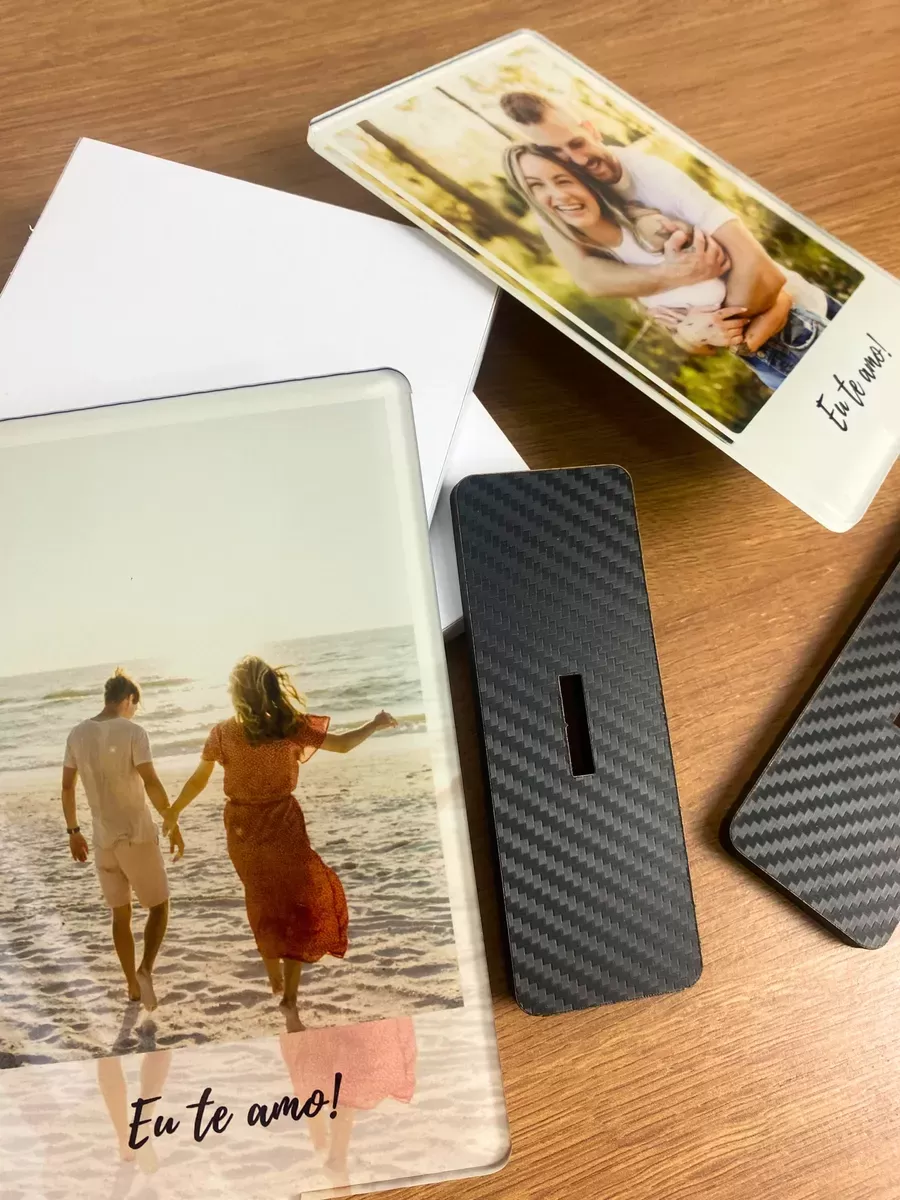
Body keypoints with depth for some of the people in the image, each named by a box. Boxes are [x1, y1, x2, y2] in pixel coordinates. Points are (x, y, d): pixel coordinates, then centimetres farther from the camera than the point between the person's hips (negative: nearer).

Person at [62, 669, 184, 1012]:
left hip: (102, 838, 5)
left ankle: (132, 984, 25)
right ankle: (145, 970, -8)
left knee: (120, 913, 17)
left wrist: (73, 831, 18)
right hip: (137, 835, -5)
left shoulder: (78, 734, 3)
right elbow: (151, 784, -19)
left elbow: (67, 787, 8)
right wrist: (173, 824, -12)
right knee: (159, 905, 10)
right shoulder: (132, 732, -13)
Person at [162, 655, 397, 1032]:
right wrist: (377, 724, 10)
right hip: (281, 824, -2)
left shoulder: (223, 733, -8)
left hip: (242, 827, 3)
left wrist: (174, 811, 18)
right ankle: (289, 999, -2)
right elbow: (343, 744, -6)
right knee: (298, 906, 6)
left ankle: (275, 979, 39)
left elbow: (198, 779, 1)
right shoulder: (290, 726, -12)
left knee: (263, 904, 23)